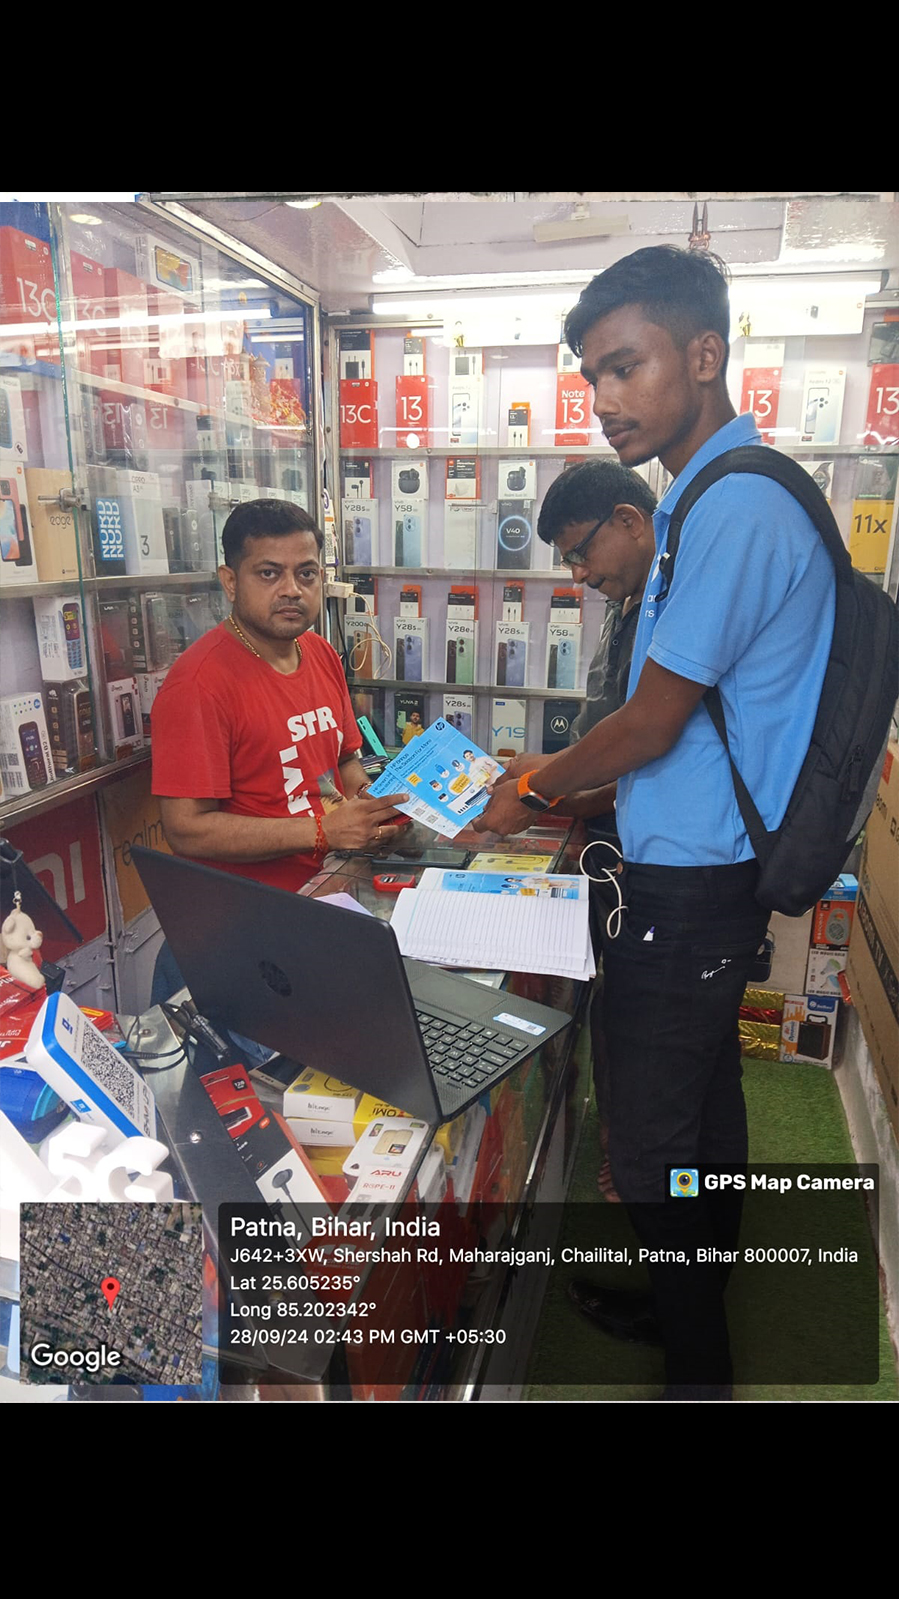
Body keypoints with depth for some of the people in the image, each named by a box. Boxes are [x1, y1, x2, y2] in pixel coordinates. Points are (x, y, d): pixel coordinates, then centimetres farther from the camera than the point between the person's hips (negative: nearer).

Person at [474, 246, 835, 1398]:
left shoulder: (736, 508, -21)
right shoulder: (721, 495, 12)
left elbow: (653, 722, -19)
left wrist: (536, 793, -2)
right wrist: (563, 778, 14)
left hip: (686, 884, -10)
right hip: (707, 867, 10)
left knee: (648, 1139, 6)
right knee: (703, 1091, 23)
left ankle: (694, 1362, 31)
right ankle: (695, 1287, 46)